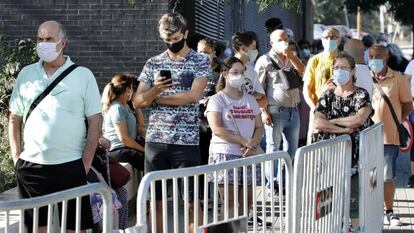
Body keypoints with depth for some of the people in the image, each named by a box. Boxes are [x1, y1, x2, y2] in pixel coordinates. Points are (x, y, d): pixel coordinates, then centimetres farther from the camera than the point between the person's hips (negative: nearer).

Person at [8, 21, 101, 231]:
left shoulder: (83, 75, 2)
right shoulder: (26, 74, 10)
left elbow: (95, 122, 0)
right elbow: (14, 120, 15)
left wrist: (86, 164, -6)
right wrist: (16, 157, 6)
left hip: (70, 166, -2)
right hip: (31, 165, 2)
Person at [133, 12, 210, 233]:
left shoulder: (200, 61, 2)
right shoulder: (153, 63, 10)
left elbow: (193, 95, -12)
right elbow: (137, 101, 5)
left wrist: (157, 98, -4)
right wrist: (155, 89, -15)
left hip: (186, 142, -3)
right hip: (155, 140, 3)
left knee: (191, 202, -1)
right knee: (156, 200, 7)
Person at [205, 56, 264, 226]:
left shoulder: (250, 99, 15)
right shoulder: (217, 100, -2)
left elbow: (259, 127, 11)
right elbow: (217, 129, -14)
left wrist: (253, 145, -10)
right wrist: (244, 142, -17)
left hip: (248, 155, 5)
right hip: (226, 154, -5)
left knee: (247, 200, 7)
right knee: (230, 202, -6)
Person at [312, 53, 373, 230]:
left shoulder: (361, 95, 2)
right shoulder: (327, 96, 10)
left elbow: (359, 119, -16)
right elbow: (318, 123, -3)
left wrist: (331, 121, -6)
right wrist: (344, 129, -10)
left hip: (353, 154, -2)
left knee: (353, 197, -3)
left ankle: (356, 227, 2)